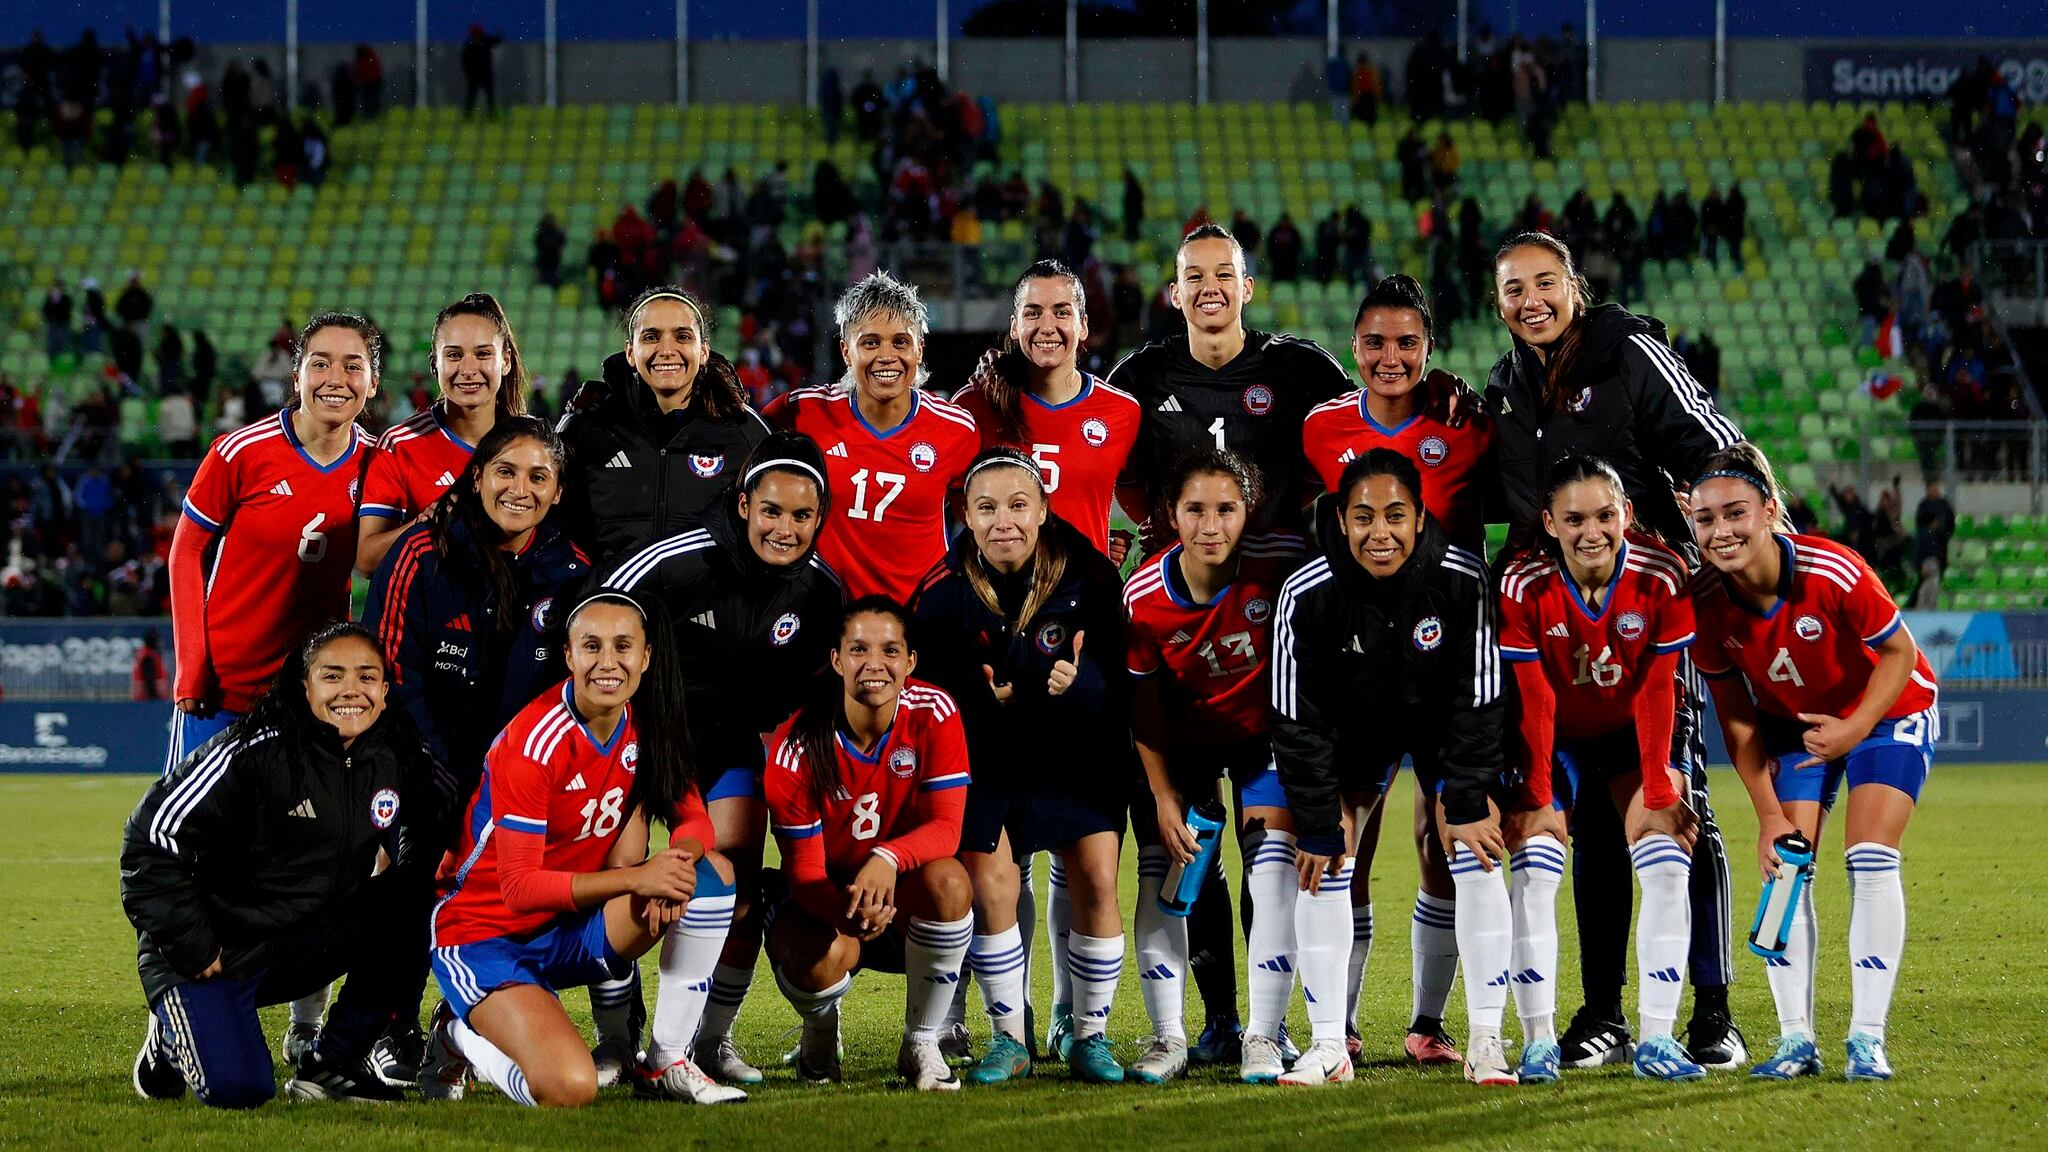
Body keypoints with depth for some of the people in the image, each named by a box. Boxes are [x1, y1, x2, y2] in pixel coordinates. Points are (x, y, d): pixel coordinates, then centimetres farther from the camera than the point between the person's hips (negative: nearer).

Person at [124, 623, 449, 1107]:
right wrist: (190, 947, -17)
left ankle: (330, 1062, -3)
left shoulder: (396, 757, -2)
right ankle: (173, 1034, 12)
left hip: (306, 947, 5)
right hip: (216, 948, -5)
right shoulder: (254, 752, -19)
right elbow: (153, 837, -18)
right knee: (237, 1088, -26)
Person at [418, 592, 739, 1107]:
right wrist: (635, 877, -31)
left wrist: (678, 860, -23)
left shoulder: (645, 725, -3)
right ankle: (462, 1036, 4)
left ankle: (668, 1063, -5)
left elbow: (692, 819, 1)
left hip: (573, 928, 7)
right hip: (488, 937, -7)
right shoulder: (533, 743, -24)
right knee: (568, 1089, -29)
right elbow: (518, 887, -24)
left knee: (713, 873, -13)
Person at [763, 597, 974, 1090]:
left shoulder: (934, 714, -15)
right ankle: (821, 1036, 6)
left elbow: (946, 827, -22)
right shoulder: (797, 745, -19)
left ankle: (921, 1044, -12)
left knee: (948, 881, -34)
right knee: (821, 959, -36)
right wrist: (851, 911, -42)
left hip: (906, 899, 1)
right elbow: (804, 871, -18)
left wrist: (888, 859, -45)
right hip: (827, 901, -1)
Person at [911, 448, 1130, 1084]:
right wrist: (985, 700, -28)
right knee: (991, 884, -12)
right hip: (986, 758, 0)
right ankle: (1009, 1040, 5)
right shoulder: (945, 591, -15)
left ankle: (1089, 1037, 8)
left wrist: (1078, 686, -35)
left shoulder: (1087, 578, -16)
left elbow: (1119, 682, -14)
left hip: (1077, 755, 0)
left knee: (1096, 882, -9)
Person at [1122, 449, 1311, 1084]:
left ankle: (1264, 1037, -6)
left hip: (1268, 728, -1)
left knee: (1274, 866, -12)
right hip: (1181, 738, 1)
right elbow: (1141, 699, -9)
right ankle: (1167, 1037, 1)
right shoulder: (1142, 596, -23)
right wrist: (1164, 796, -10)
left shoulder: (1284, 562, -27)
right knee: (1163, 868, -6)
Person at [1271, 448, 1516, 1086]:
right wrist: (1318, 823, -16)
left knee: (1477, 853, -12)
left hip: (1444, 720, 0)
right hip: (1352, 726, 1)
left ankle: (1486, 1042, -5)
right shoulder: (1306, 596, -29)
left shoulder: (1463, 580, -29)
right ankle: (1329, 1045, 1)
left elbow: (1478, 701, -18)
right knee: (1322, 862, -9)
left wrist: (1467, 803, -17)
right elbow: (1298, 723, -18)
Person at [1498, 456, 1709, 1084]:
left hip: (1633, 731, 1)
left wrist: (1659, 792, -18)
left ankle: (1656, 1039, -7)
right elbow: (1532, 702, -19)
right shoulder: (1524, 586, -25)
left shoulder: (1661, 577, -23)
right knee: (1535, 861, -16)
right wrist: (1536, 799, -19)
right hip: (1555, 737, -1)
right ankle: (1539, 1040, -12)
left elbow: (1657, 692, -18)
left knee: (1666, 859, -12)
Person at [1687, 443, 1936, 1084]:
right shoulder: (1705, 602, -22)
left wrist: (1855, 729, -28)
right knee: (1784, 868, -7)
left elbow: (1900, 653, -18)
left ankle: (1867, 1039, -10)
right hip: (1792, 724, 4)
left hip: (1887, 711, -3)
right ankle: (1796, 1040, -1)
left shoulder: (1833, 573, -34)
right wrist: (1768, 813, -12)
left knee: (1870, 861, -15)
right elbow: (1736, 717, -10)